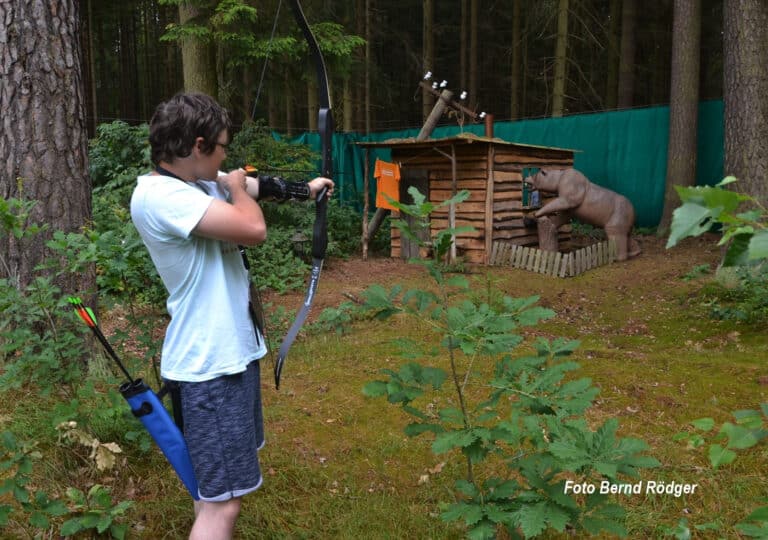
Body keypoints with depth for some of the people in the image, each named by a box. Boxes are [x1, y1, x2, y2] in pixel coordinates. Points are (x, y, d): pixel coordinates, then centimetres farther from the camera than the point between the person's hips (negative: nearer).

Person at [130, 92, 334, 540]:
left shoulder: (197, 183, 6)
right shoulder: (159, 195, -23)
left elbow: (258, 186, 24)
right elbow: (253, 228, -29)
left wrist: (305, 189, 37)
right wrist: (236, 187, -8)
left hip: (231, 351, 10)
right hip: (209, 363, -10)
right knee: (222, 501, -5)